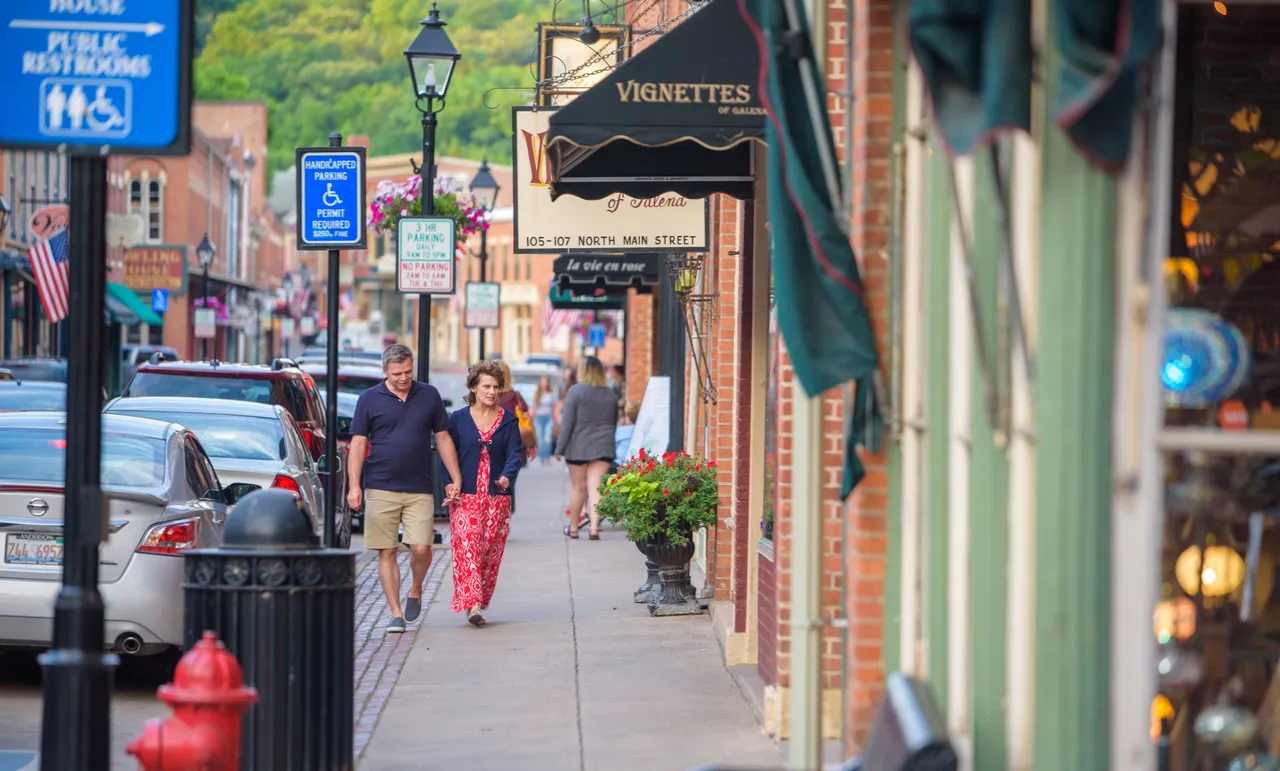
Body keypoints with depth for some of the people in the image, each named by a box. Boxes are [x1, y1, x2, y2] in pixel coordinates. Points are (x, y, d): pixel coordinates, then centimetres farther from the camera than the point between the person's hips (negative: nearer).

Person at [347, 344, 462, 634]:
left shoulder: (429, 396, 8)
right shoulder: (369, 400, 3)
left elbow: (443, 439, 13)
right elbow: (358, 444, 2)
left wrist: (456, 479, 9)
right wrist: (354, 486, -7)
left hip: (419, 490, 1)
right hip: (381, 488, 0)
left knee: (421, 548, -10)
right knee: (387, 552, 0)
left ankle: (416, 591, 19)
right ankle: (396, 613, 6)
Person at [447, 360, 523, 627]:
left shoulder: (508, 420, 7)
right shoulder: (458, 419, 5)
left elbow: (514, 453, -3)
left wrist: (507, 477, -23)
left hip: (497, 497, 2)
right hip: (466, 497, -2)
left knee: (491, 553, 3)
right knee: (467, 548, -14)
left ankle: (479, 603, 15)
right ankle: (472, 604, -21)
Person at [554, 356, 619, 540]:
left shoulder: (576, 391, -8)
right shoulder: (610, 394, 7)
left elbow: (567, 423, -9)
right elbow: (614, 422, 16)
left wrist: (560, 448, -4)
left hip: (579, 447, -3)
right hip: (603, 447, 3)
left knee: (578, 487, 8)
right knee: (595, 487, -2)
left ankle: (573, 528, 19)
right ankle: (594, 527, -15)